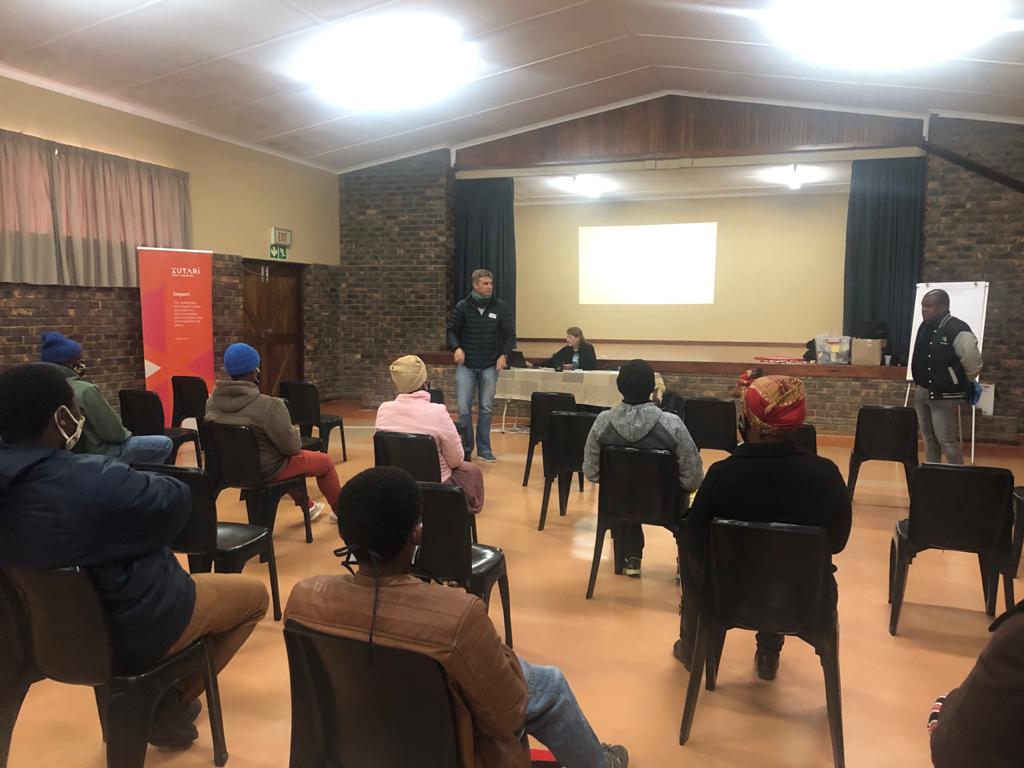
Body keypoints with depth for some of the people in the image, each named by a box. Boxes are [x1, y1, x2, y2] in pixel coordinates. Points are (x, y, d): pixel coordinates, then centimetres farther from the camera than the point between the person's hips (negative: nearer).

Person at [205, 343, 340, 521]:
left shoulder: (212, 401, -8)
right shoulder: (268, 405, -29)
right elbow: (291, 447, -20)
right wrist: (294, 432, 2)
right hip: (267, 470, -7)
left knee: (293, 460, 35)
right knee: (325, 461, 17)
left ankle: (308, 506, 49)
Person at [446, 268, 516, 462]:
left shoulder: (501, 307, 1)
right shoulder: (462, 307, -1)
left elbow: (510, 334, 4)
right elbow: (451, 330, 5)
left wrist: (504, 354, -9)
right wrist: (456, 348, -13)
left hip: (490, 366, 1)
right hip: (466, 365, 0)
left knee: (486, 408, 6)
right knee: (464, 408, -3)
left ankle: (484, 448, 16)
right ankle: (466, 447, 10)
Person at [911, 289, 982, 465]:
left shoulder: (958, 330, -18)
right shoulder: (924, 327, 5)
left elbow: (973, 362, -14)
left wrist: (961, 383, -1)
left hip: (944, 396, -7)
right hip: (922, 392, 8)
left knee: (947, 441, -4)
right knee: (929, 439, 15)